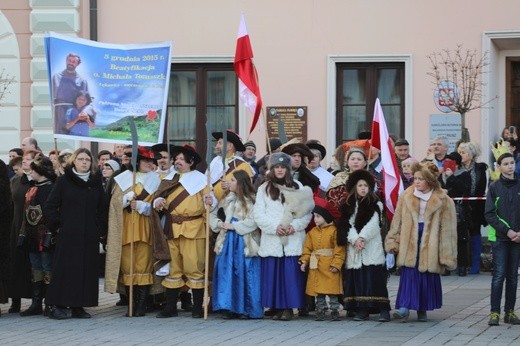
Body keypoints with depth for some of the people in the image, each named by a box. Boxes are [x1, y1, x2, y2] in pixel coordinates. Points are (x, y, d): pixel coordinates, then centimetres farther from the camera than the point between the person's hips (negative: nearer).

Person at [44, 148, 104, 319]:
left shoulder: (96, 183, 11)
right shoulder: (64, 181, 1)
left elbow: (102, 209, 19)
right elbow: (49, 207, 0)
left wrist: (97, 224, 6)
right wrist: (58, 224, -7)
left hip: (89, 236, 4)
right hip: (67, 235, -4)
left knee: (87, 269, 1)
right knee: (65, 269, -5)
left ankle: (78, 306, 6)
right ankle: (59, 306, -3)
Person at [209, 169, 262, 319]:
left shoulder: (251, 200, -5)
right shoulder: (227, 200, 13)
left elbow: (253, 222, -14)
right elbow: (213, 215, 18)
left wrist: (233, 226, -13)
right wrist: (219, 223, -3)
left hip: (244, 243, -5)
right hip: (227, 242, 5)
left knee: (245, 275, -3)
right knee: (227, 274, 0)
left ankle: (246, 309, 3)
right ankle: (229, 308, 3)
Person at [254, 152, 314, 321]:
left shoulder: (298, 187, 10)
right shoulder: (264, 188, 9)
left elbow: (307, 212, 4)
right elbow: (258, 213, 1)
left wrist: (295, 226, -11)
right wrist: (275, 227, -11)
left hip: (293, 239, 0)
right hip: (271, 239, 0)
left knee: (291, 273, -6)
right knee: (273, 273, -3)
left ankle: (288, 308, -4)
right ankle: (277, 307, 2)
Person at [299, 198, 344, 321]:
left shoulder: (334, 231, -6)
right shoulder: (312, 232, 9)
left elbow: (339, 250, -9)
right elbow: (307, 248, 9)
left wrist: (336, 264, -15)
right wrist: (304, 261, -4)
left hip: (330, 268, -5)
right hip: (316, 266, 5)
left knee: (332, 290, -1)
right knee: (318, 290, 8)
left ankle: (334, 310, 7)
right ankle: (320, 310, 15)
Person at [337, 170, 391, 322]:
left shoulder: (375, 204, 7)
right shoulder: (349, 206, 14)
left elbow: (373, 224, -5)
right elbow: (347, 225, 3)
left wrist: (362, 237, -16)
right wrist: (355, 239, -12)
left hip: (372, 247, -3)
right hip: (354, 247, 3)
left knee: (375, 278, -10)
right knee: (358, 279, -1)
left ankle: (383, 309, -11)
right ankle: (362, 310, 3)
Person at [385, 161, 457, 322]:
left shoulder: (443, 201, -3)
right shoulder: (406, 197, 5)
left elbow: (447, 228, -2)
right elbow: (397, 222, 9)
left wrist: (446, 255, -3)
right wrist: (393, 242, 2)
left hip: (430, 244, -1)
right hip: (409, 242, 1)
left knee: (429, 277, 4)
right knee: (408, 274, -10)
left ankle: (422, 309, 17)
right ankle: (404, 307, -16)